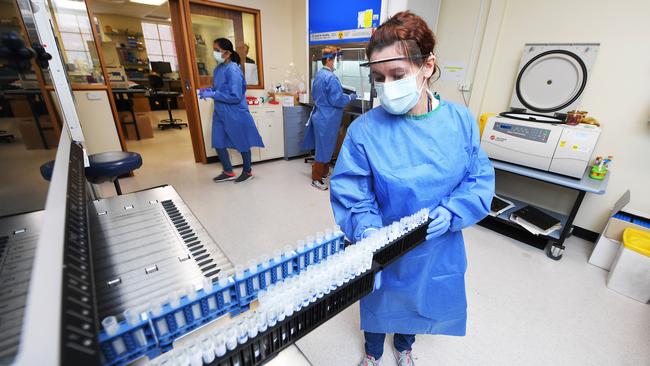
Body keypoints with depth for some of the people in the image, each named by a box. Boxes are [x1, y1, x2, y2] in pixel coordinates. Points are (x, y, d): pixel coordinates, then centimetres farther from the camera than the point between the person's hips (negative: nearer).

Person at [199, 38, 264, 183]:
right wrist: (208, 91, -2)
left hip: (235, 114, -9)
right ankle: (228, 172, 28)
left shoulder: (233, 70, -18)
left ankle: (248, 171, 27)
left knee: (242, 144, 8)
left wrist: (212, 94, -21)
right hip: (220, 113, 9)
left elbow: (235, 96, -24)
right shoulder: (218, 68, 7)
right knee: (218, 143, 12)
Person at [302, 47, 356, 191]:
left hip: (320, 115, 10)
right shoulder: (331, 77, -20)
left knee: (324, 146, 19)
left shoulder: (318, 74, 10)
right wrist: (350, 97, -5)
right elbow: (337, 100, -21)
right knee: (324, 148, 0)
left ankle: (323, 172, 32)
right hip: (327, 119, -10)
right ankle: (316, 178, 9)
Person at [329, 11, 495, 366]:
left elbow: (480, 177, -4)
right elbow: (349, 193, -17)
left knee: (421, 300, 29)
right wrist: (366, 229, -32)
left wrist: (451, 211, -20)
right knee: (380, 300, 24)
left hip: (438, 248, 3)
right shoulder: (365, 129, -21)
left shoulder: (460, 120, -12)